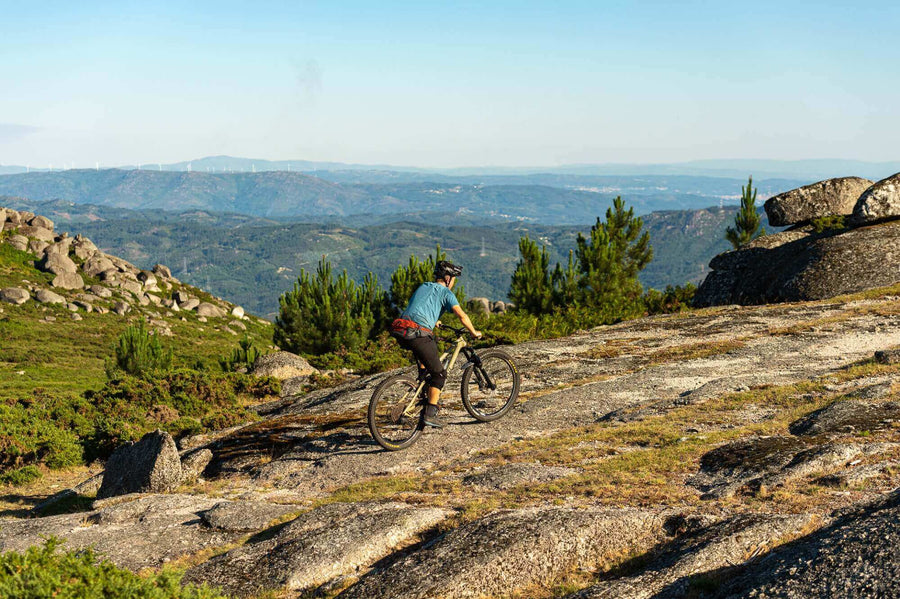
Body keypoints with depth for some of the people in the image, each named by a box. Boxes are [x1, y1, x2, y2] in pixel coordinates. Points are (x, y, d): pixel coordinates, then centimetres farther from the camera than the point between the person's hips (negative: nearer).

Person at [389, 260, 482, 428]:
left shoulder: (423, 287, 27)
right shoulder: (445, 292, 7)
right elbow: (462, 315, -6)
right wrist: (474, 332, 10)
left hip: (400, 333, 7)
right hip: (417, 335, -7)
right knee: (439, 373, 5)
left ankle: (423, 373, 28)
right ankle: (430, 414, -2)